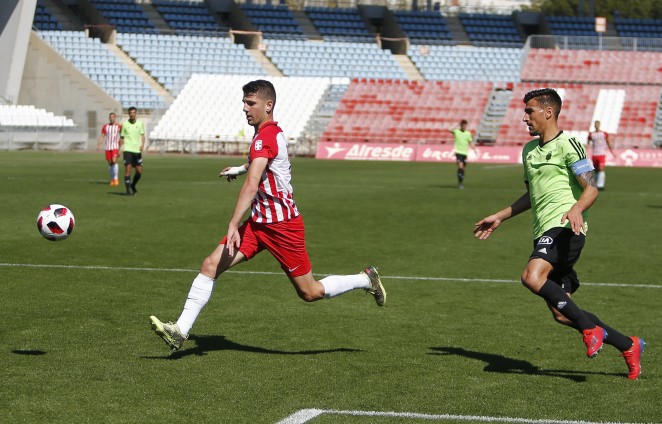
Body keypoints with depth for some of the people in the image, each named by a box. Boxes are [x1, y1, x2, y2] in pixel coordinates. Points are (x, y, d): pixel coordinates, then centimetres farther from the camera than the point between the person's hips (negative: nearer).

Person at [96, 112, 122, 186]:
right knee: (110, 163, 6)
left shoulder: (118, 126, 1)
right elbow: (102, 136, 6)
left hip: (115, 147, -3)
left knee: (114, 161, -21)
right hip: (107, 147, 3)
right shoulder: (105, 126, 7)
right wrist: (98, 145, -7)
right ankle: (112, 179, 18)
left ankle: (116, 178, -14)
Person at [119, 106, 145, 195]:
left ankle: (133, 185, 29)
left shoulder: (140, 123, 6)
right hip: (128, 149, -3)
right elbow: (121, 138, 7)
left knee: (139, 171, 3)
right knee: (128, 169, -12)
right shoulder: (125, 124, 1)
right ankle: (128, 190, -8)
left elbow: (142, 135, 6)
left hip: (137, 150, 3)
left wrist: (142, 144, -13)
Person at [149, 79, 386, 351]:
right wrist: (240, 168, 42)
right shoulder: (272, 132, 10)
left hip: (282, 224, -9)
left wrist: (234, 226, -37)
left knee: (310, 293, 1)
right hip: (259, 222, 9)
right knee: (210, 265, -5)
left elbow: (251, 186, -31)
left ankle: (366, 280, 23)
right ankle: (180, 331, -6)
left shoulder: (266, 136, -20)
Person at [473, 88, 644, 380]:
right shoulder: (529, 150, 21)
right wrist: (499, 217, 34)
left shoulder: (567, 144, -4)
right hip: (544, 232, 8)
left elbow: (591, 188, -12)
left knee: (532, 277, -32)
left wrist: (577, 208, -32)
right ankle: (628, 346, 14)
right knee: (561, 314, 2)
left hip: (565, 227, -8)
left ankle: (591, 328, -20)